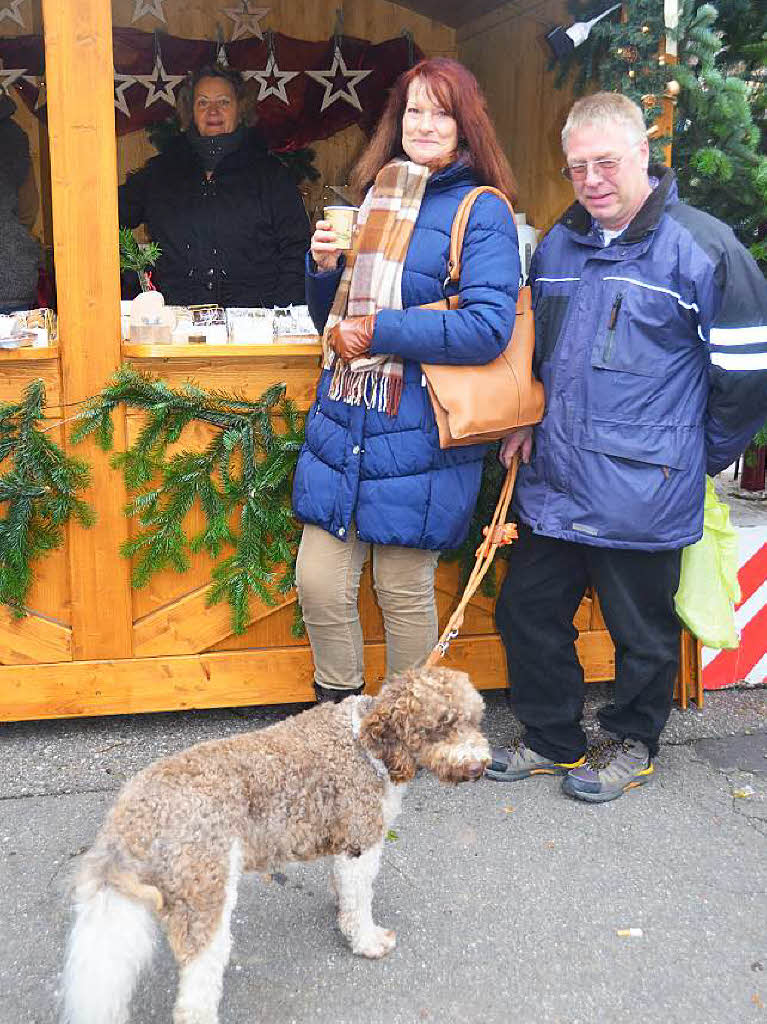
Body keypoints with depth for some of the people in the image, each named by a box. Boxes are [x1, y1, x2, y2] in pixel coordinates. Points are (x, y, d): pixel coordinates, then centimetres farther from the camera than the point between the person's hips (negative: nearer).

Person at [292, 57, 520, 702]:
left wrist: (378, 331, -15)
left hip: (418, 434, -5)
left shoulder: (482, 213, -4)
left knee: (404, 593, 5)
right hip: (343, 421, 6)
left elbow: (488, 328, -18)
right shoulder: (375, 198, 16)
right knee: (319, 584, 5)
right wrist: (324, 266, 0)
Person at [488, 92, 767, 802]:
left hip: (642, 490, -6)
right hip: (552, 482, 6)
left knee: (642, 628, 10)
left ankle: (631, 743, 34)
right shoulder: (558, 245, 10)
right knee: (527, 610, 14)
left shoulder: (704, 248, -11)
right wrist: (527, 423, 12)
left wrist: (708, 457, -1)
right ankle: (552, 740, 33)